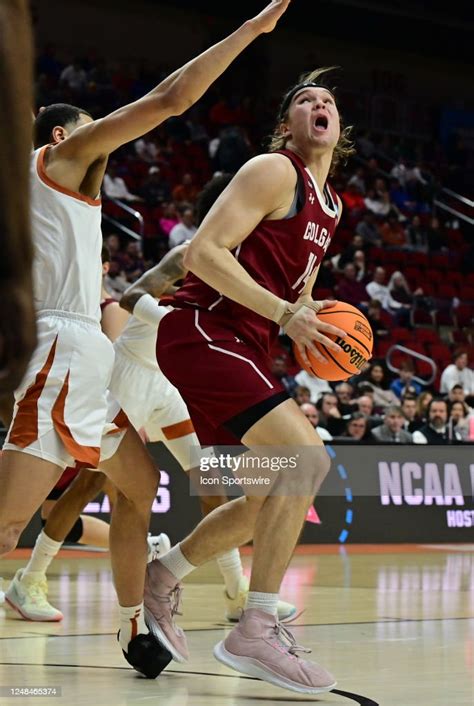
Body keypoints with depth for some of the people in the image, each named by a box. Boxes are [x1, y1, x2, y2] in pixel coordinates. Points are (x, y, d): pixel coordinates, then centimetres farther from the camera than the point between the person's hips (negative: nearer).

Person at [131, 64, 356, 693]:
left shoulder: (330, 205, 18)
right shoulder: (275, 172, -9)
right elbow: (204, 252, -18)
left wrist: (310, 315, 6)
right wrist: (285, 314, -23)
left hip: (243, 347, 10)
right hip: (202, 331, -10)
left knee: (274, 495, 13)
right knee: (306, 458, -21)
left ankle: (161, 577, 27)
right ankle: (256, 631, -20)